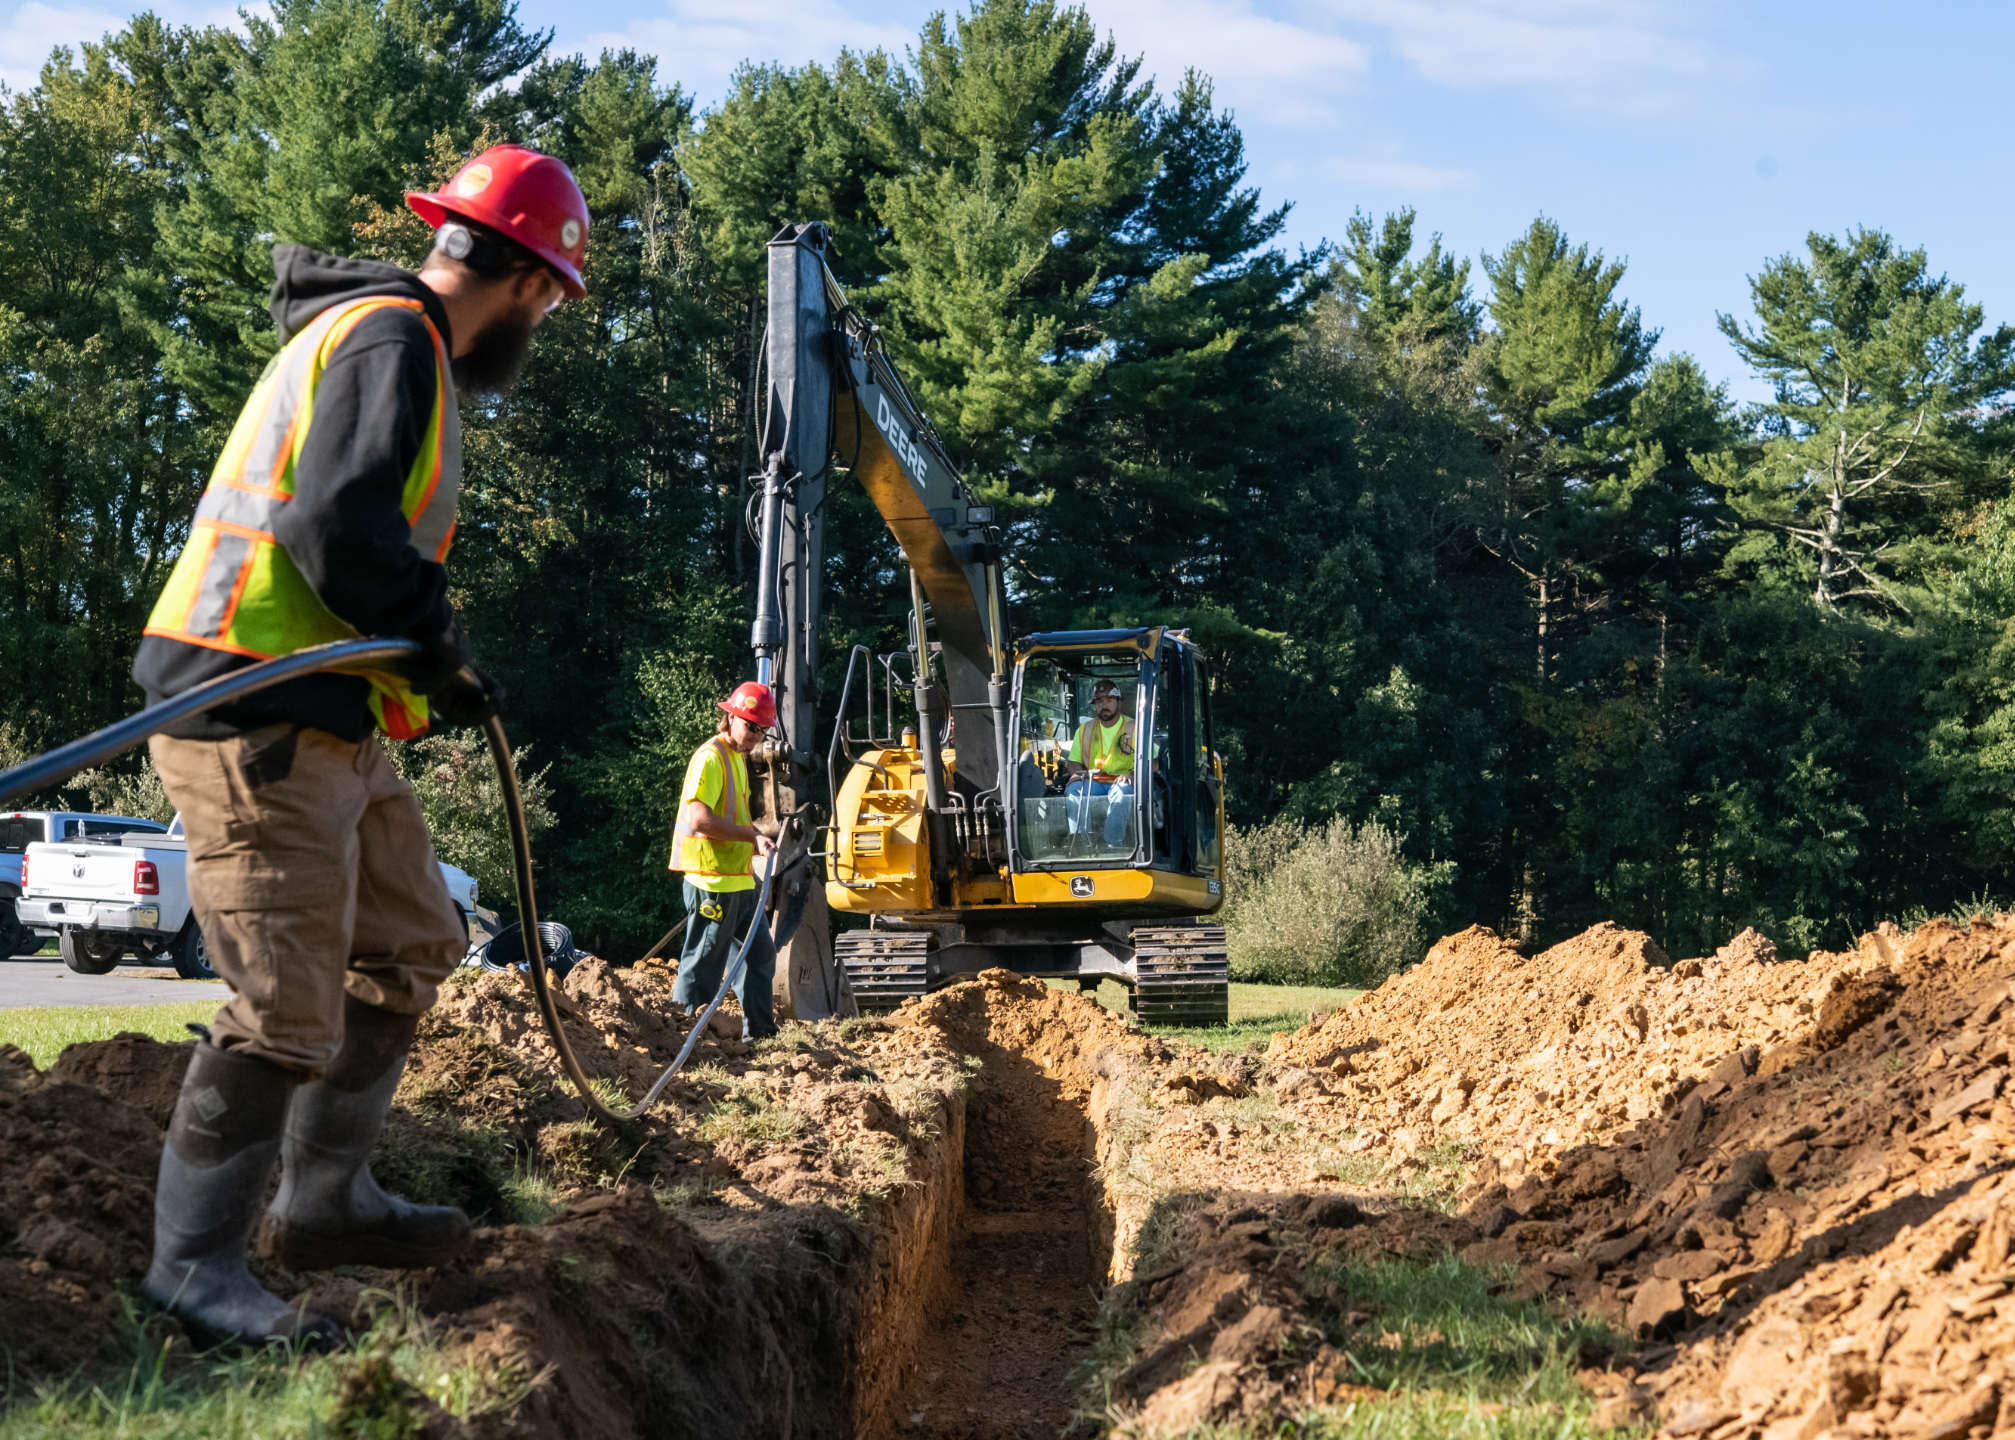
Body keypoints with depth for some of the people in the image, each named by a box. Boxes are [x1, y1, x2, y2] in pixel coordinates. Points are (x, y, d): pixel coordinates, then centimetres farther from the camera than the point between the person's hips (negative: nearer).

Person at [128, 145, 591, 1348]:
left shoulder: (388, 338, 20)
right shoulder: (393, 342, -13)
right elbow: (336, 525, -25)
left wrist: (436, 664, 16)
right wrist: (438, 648, -13)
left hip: (326, 722, 11)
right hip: (261, 719, -11)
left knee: (412, 942, 19)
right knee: (289, 1010, -9)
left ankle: (327, 1203, 27)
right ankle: (195, 1264, 0)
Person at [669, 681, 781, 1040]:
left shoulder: (738, 757, 18)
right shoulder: (710, 758, -13)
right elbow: (699, 820, -23)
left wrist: (757, 840, 10)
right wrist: (752, 836, -20)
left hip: (738, 880, 10)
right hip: (712, 880, -10)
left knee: (761, 955, 14)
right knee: (703, 965, -5)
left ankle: (760, 1031, 22)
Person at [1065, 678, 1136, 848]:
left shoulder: (1133, 728, 9)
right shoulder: (1084, 730, 20)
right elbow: (1074, 762, 19)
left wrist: (1131, 774, -17)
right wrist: (1077, 772, -6)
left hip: (1121, 781, -3)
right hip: (1092, 782, 3)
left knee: (1121, 792, -38)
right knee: (1074, 790, -30)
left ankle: (1114, 843, -46)